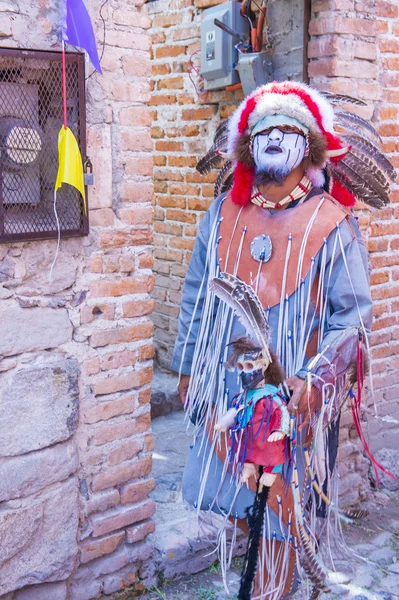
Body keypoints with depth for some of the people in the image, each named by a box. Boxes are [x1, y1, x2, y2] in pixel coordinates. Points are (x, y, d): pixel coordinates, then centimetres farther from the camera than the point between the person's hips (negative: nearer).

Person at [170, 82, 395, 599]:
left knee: (282, 508, 5)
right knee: (235, 499, 16)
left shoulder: (332, 224, -8)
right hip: (227, 386, 4)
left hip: (295, 394, -4)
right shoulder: (224, 215, 4)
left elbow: (353, 313, -11)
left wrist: (316, 379, -22)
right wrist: (188, 367, 14)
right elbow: (197, 297, 11)